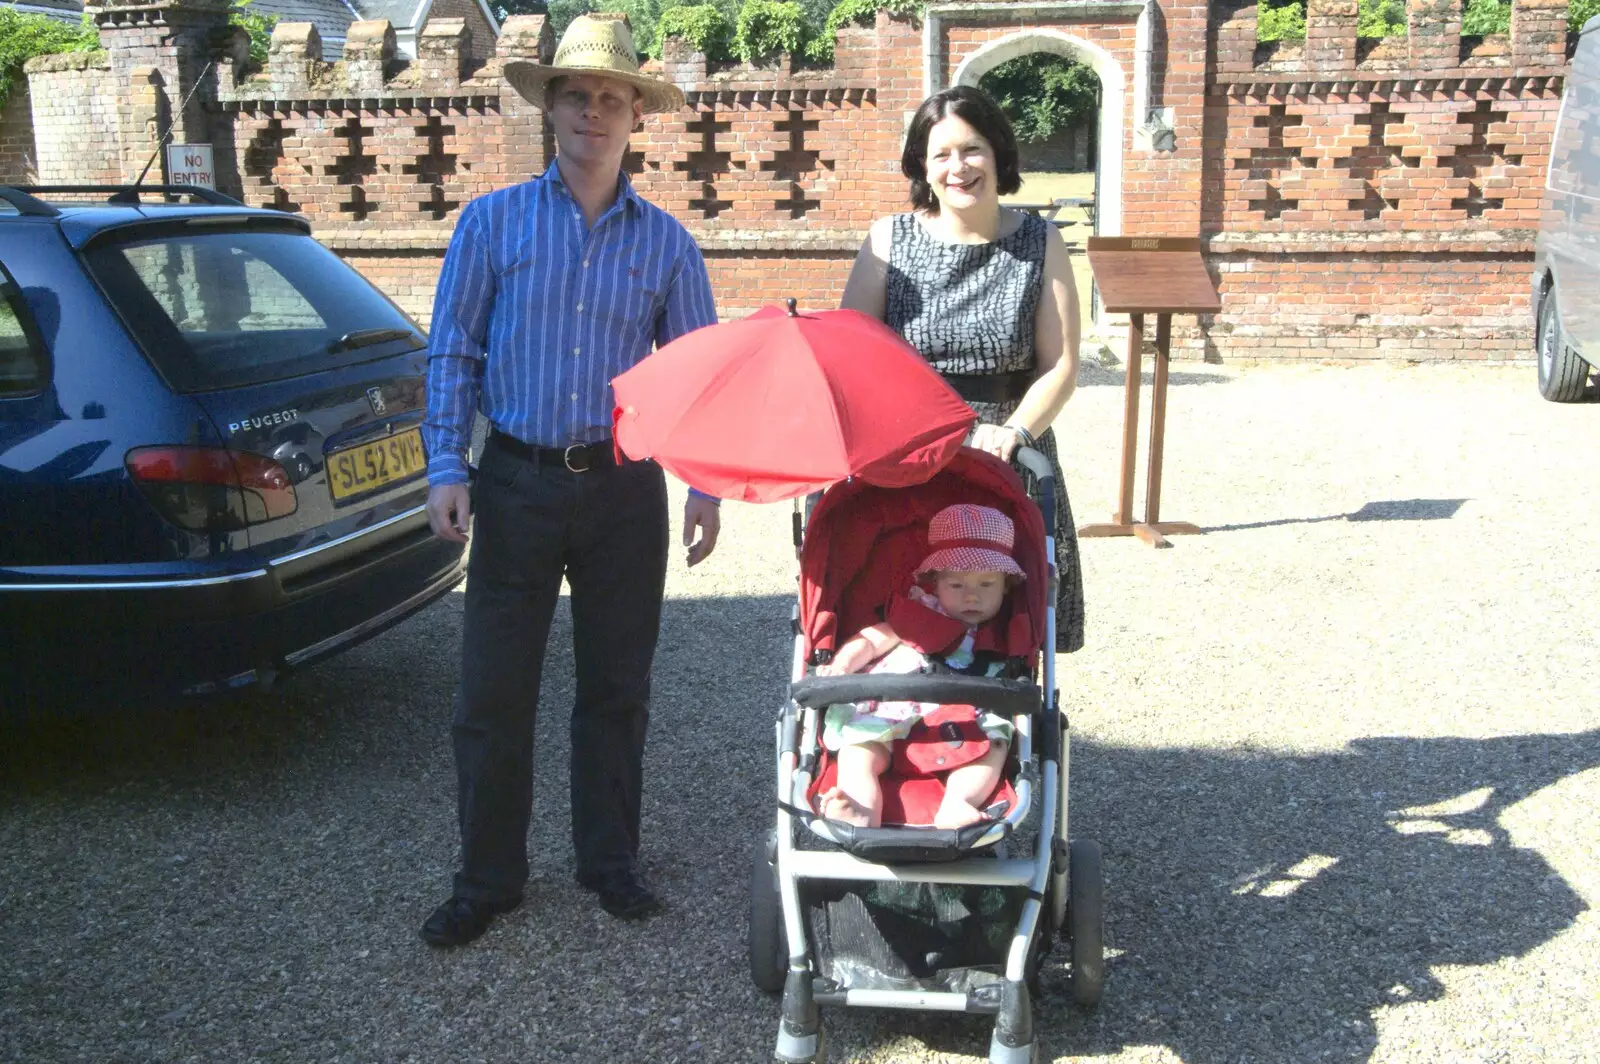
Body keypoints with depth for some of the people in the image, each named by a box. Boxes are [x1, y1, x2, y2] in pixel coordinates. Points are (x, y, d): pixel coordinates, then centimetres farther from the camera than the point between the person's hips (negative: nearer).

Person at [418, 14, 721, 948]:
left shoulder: (666, 242, 5)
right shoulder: (493, 221, 2)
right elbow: (453, 352, 3)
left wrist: (706, 486, 0)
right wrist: (446, 467, -6)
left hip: (625, 488, 1)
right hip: (516, 484, -1)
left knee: (617, 688, 11)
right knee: (494, 693, 3)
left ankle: (611, 859, 27)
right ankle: (489, 876, 18)